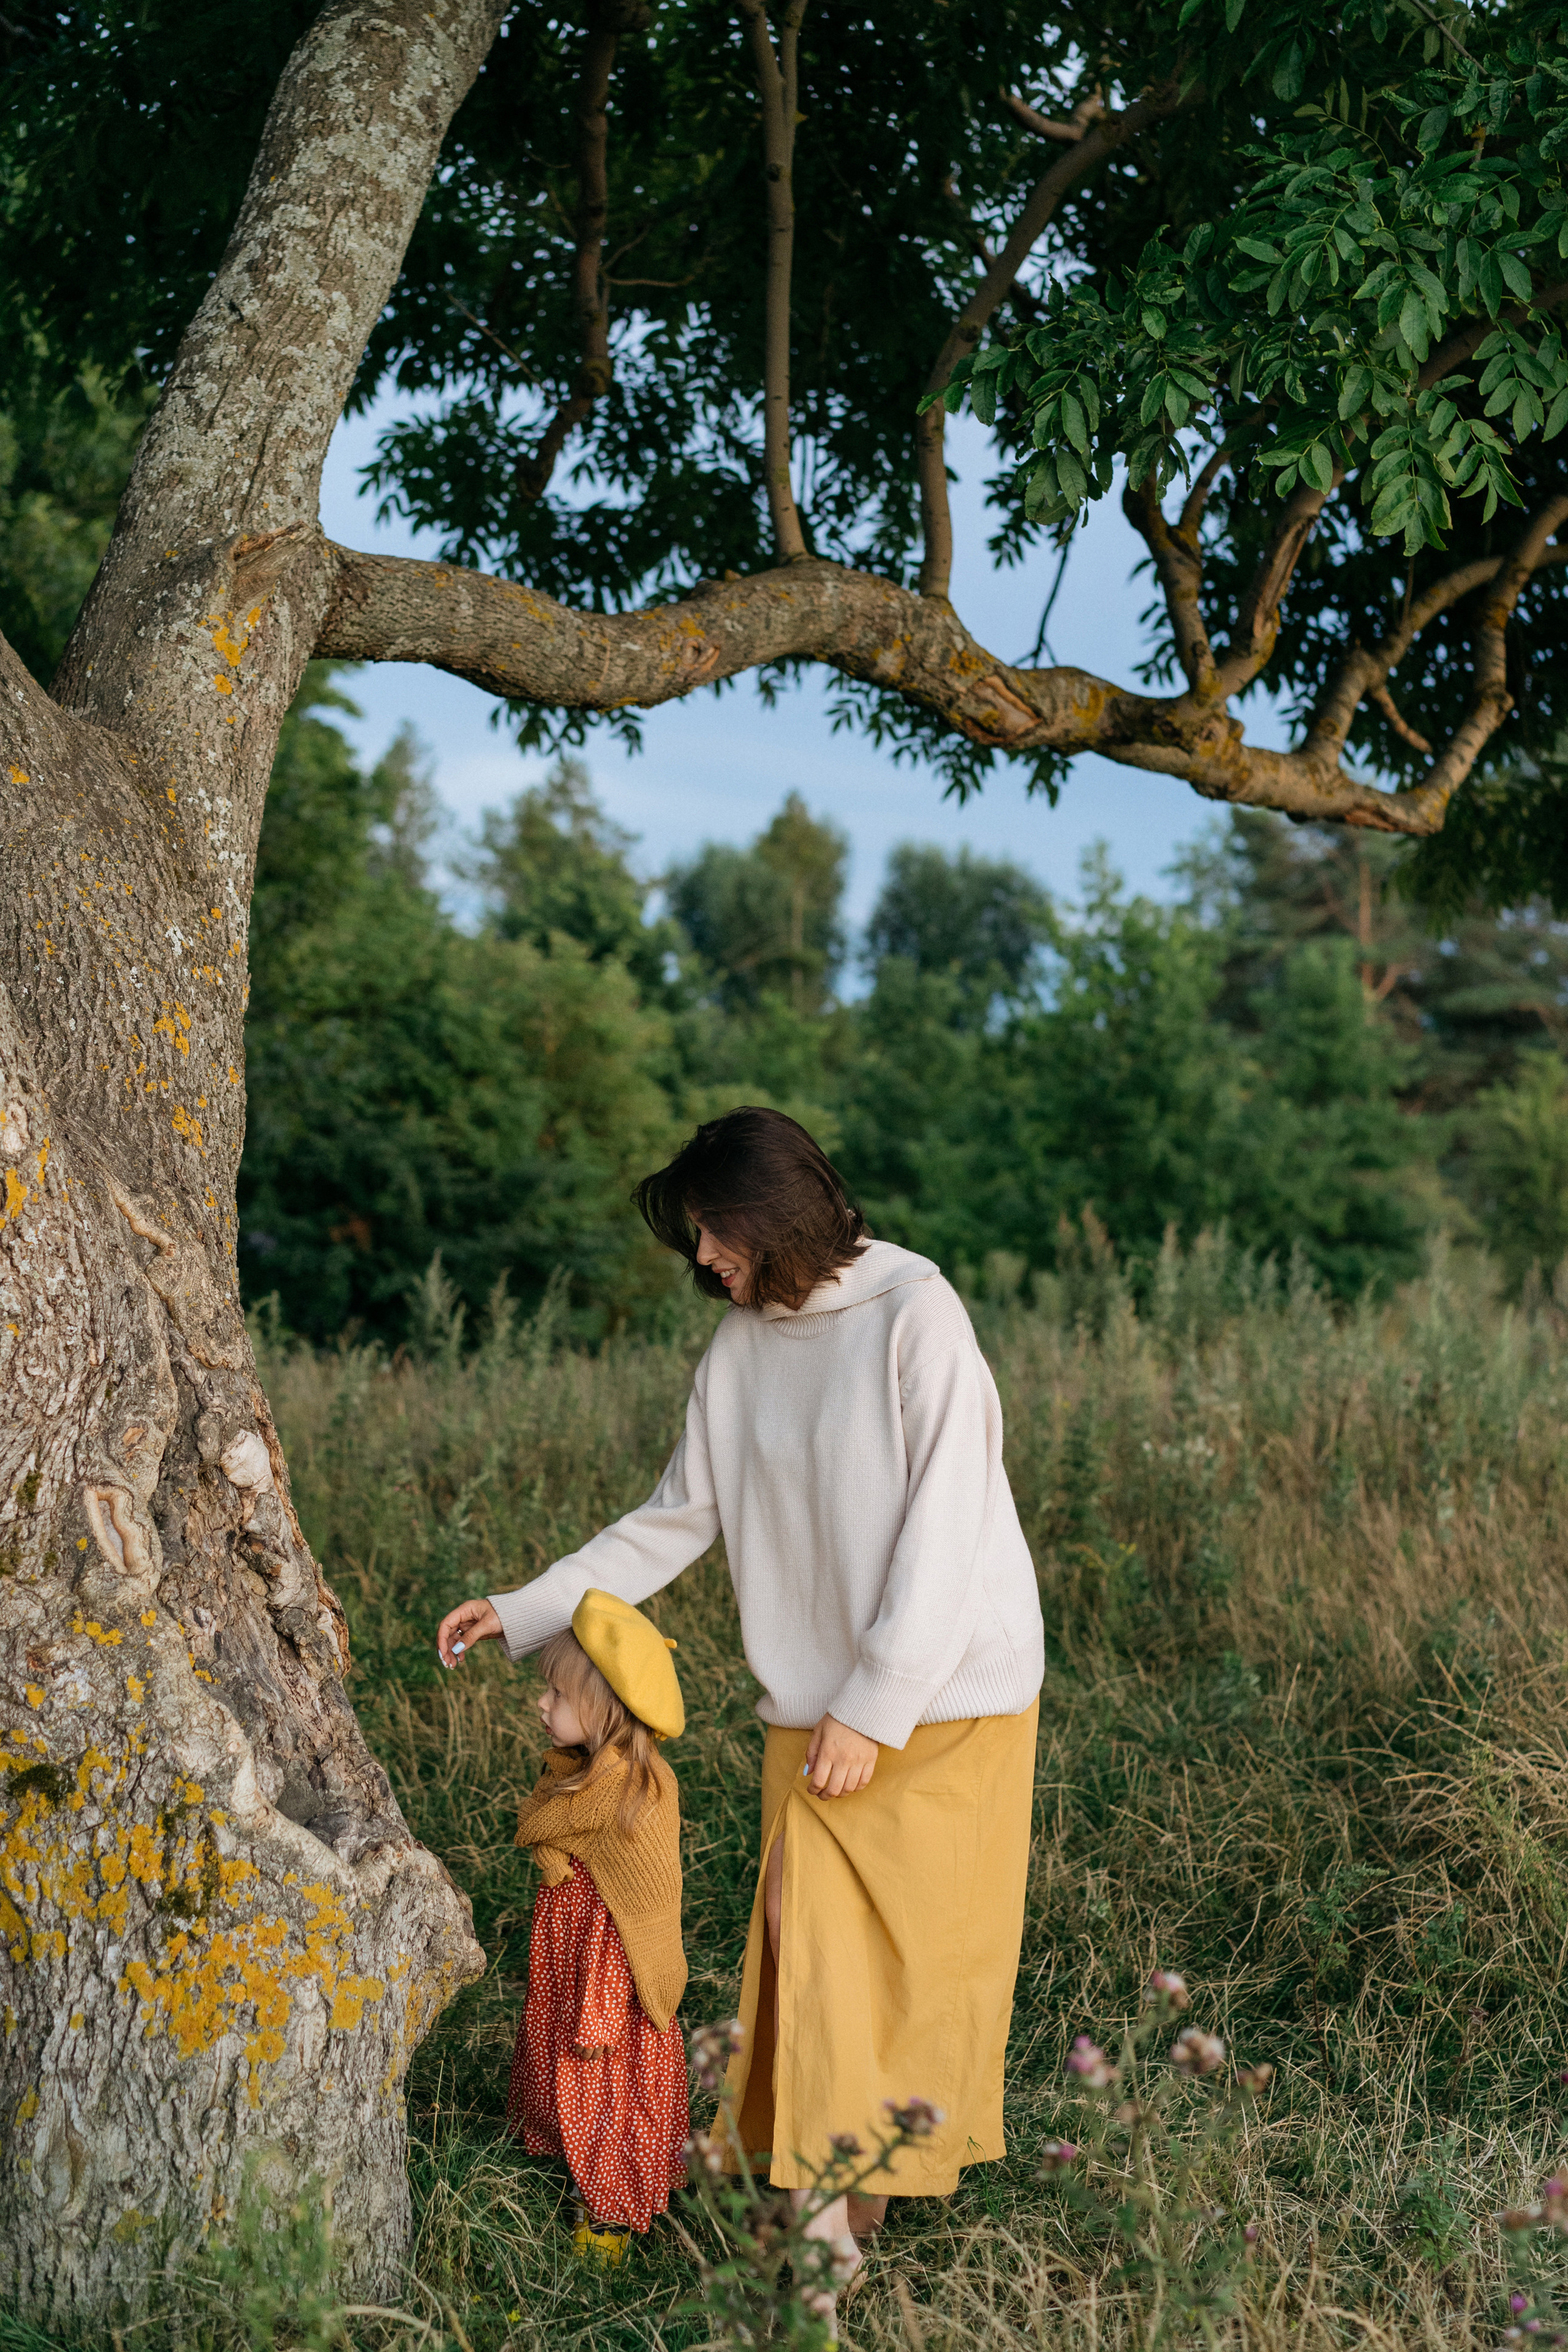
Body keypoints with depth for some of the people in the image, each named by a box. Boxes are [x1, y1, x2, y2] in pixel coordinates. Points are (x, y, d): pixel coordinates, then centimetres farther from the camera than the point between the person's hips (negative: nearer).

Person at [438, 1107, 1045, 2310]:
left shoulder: (917, 1315, -11)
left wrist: (876, 1707, -17)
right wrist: (526, 1610, 8)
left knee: (926, 1946, 0)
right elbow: (674, 1522, 13)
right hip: (816, 1709, 5)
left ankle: (907, 2159, 14)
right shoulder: (744, 1343, 6)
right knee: (814, 1948, 0)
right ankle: (829, 2215, 9)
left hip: (946, 1695, -4)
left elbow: (945, 1528, -15)